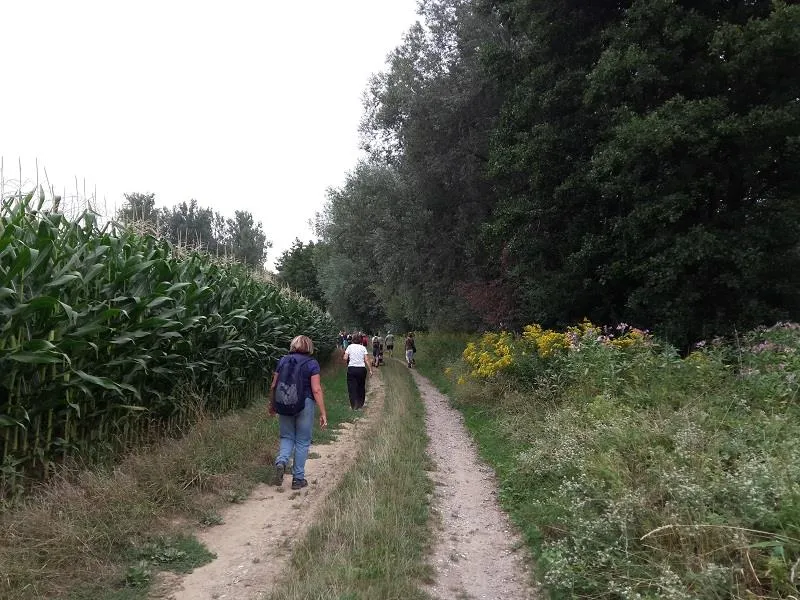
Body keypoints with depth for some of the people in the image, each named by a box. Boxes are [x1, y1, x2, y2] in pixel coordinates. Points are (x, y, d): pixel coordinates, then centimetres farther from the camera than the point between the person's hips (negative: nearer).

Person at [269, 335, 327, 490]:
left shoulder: (283, 361, 4)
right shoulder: (312, 363, -6)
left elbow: (273, 386, 6)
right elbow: (316, 390, -13)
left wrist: (272, 405, 20)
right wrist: (323, 413, -10)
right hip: (305, 404, -3)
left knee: (287, 437, 18)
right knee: (302, 442, 9)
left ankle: (281, 461, -9)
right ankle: (298, 478, 14)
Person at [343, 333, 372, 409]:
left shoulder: (350, 347, 2)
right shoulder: (363, 348, 5)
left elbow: (345, 358, -5)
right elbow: (367, 360, -4)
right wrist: (370, 369, -2)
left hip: (352, 368, -2)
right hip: (362, 369, 2)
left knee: (352, 387, 4)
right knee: (361, 387, 16)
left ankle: (354, 406, 0)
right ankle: (360, 404, 24)